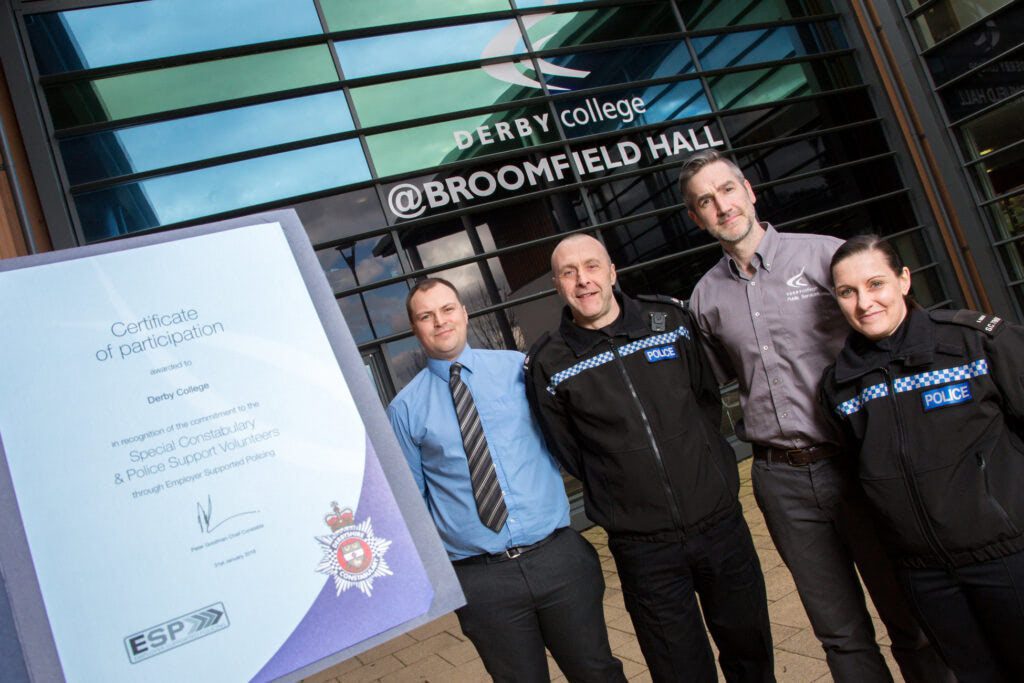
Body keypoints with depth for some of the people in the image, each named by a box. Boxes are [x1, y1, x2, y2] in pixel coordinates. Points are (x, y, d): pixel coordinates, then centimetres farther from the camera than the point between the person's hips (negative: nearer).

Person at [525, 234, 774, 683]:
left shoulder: (670, 319, -1)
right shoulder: (548, 365, -8)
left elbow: (707, 398, 11)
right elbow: (569, 454, 3)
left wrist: (698, 469, 8)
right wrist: (626, 501, 3)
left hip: (719, 521, 3)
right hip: (643, 545, -2)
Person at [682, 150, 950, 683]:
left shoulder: (825, 255, -4)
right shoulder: (705, 298, 6)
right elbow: (714, 384, 19)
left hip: (855, 462, -2)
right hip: (782, 480, 3)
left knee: (911, 620, 10)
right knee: (842, 634, 14)